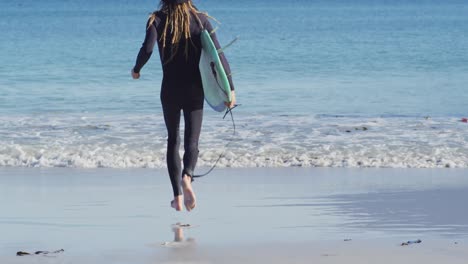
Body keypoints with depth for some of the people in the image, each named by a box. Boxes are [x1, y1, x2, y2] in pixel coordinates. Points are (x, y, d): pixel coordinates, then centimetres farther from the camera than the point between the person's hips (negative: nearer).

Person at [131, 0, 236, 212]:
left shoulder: (157, 20, -4)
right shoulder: (200, 19, 0)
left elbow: (147, 49, -18)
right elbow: (218, 53, -7)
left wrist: (136, 69, 3)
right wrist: (230, 88, -6)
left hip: (170, 89, 0)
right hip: (195, 89, 0)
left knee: (173, 140, 14)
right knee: (192, 141, 2)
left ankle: (178, 195, 11)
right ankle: (187, 177, -29)